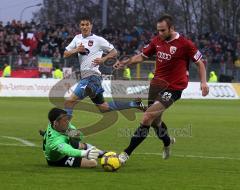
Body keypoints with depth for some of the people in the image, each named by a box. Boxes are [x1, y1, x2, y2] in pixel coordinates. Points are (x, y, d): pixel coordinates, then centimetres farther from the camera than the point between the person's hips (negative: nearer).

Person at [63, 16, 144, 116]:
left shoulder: (98, 40, -5)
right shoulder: (77, 38, 13)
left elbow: (114, 52, 2)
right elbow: (65, 54, 10)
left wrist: (103, 59, -15)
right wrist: (76, 50, -8)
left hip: (92, 76, -8)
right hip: (85, 77, 8)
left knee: (69, 102, -22)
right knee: (103, 107, 20)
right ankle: (133, 104, 26)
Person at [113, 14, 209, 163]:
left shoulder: (184, 44, -11)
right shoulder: (157, 41, 4)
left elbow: (200, 62, -2)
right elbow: (142, 56, 14)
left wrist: (203, 82, -12)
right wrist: (126, 62, -1)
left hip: (173, 88, -6)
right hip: (157, 83, 6)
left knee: (148, 117, -18)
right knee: (155, 121, 16)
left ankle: (127, 153, -15)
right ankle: (167, 142, 50)